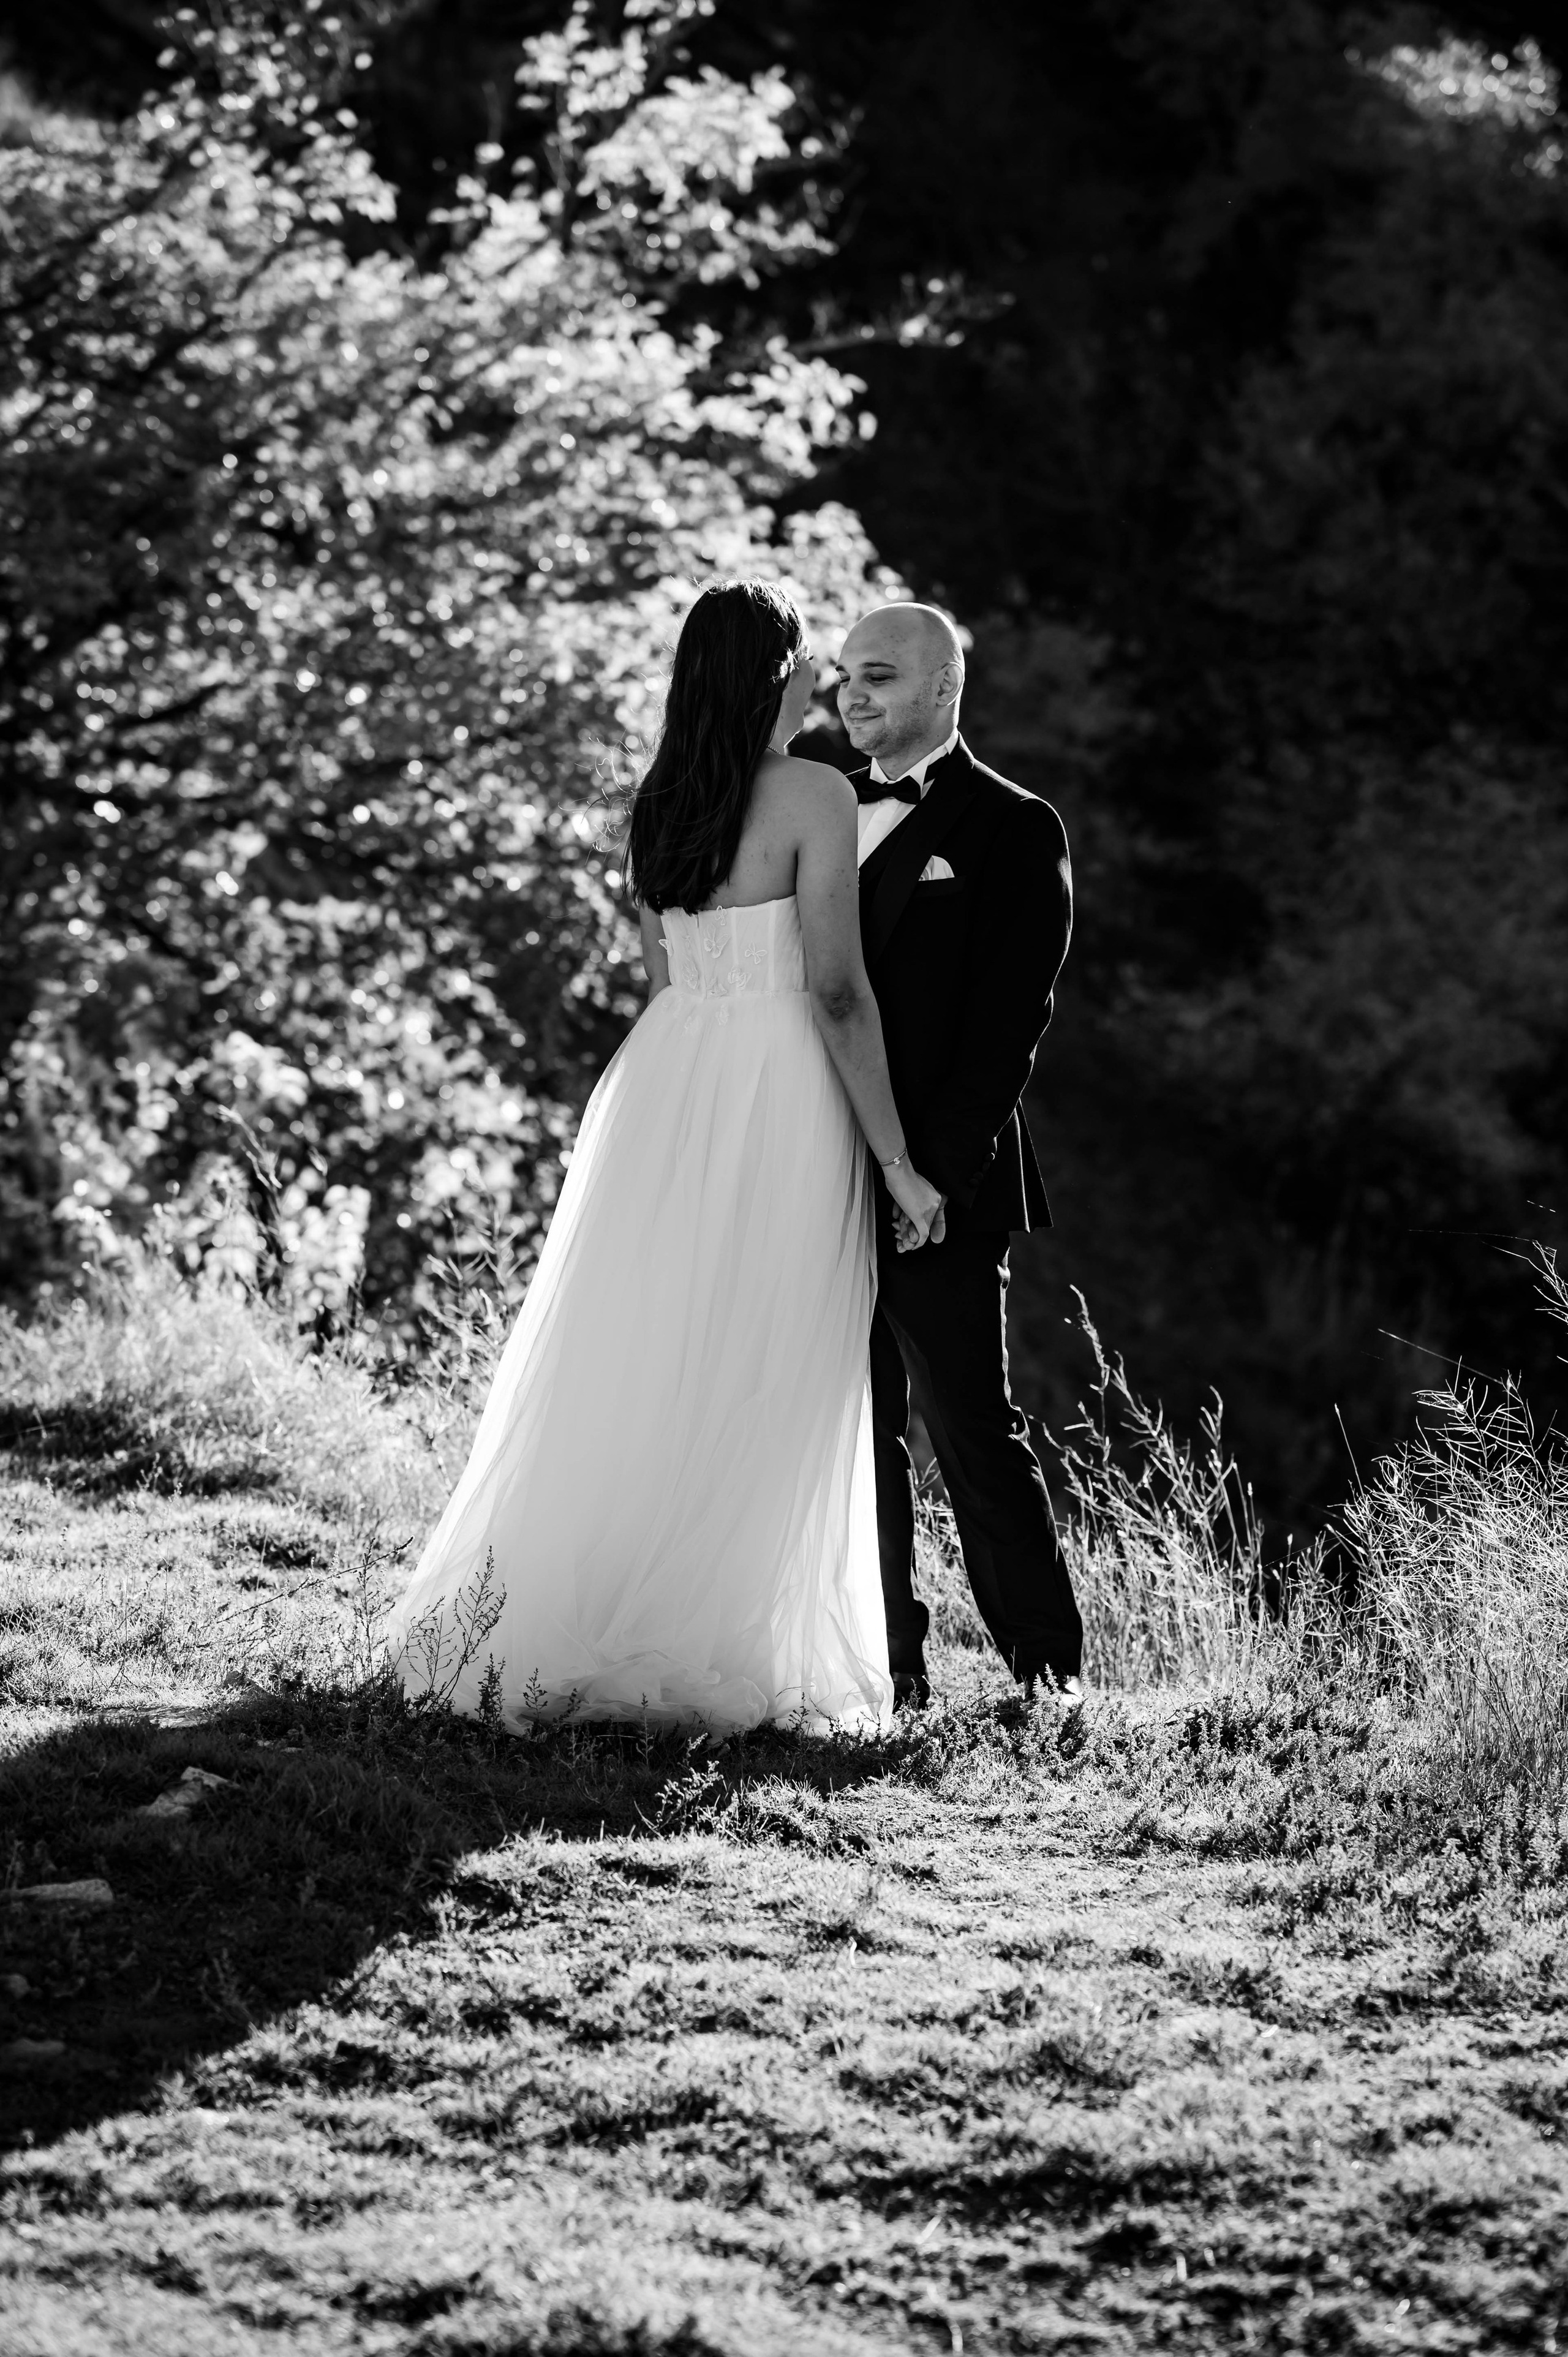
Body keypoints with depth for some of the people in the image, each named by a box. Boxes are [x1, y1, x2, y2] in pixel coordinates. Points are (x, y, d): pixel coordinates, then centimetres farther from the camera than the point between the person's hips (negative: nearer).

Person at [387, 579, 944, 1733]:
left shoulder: (660, 803, 9)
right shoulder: (815, 794, -11)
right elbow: (836, 991, -14)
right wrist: (897, 1161, -10)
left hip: (664, 1079, 6)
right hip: (780, 1108, -6)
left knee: (626, 1375, 11)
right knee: (755, 1394, 0)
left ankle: (535, 1628, 11)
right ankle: (723, 1663, 3)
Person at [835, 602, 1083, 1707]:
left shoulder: (1013, 830, -3)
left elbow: (1011, 1018, -9)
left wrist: (938, 1170, -16)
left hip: (939, 1189, -6)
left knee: (977, 1433, -5)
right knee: (859, 1436, 7)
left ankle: (1051, 1678, 2)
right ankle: (891, 1670, 12)